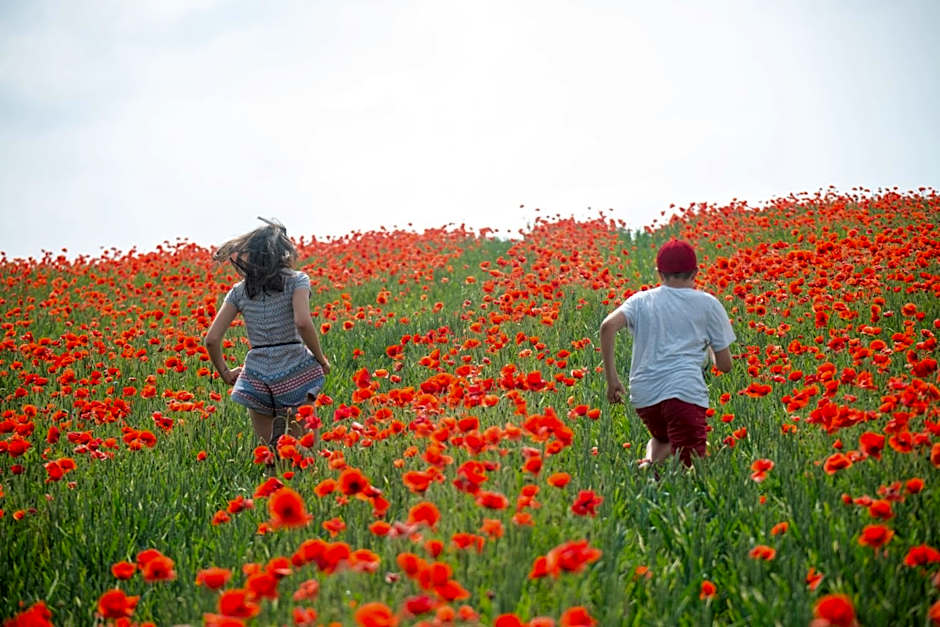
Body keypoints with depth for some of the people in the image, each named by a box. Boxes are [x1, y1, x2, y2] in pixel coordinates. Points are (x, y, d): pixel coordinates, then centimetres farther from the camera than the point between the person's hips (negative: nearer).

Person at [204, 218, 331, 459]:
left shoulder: (239, 291, 8)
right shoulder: (296, 281, -1)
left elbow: (211, 339, 2)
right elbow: (303, 323, -18)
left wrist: (225, 373, 16)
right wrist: (322, 360, -5)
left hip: (256, 375, 3)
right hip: (296, 371, -3)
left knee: (267, 451, 14)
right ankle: (292, 420, -28)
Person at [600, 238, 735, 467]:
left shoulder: (641, 300, 16)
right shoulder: (707, 304, 13)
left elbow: (608, 325, -5)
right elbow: (725, 365, 13)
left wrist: (611, 377, -1)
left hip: (644, 394, 4)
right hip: (684, 388, -4)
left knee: (662, 439, 31)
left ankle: (650, 460, -2)